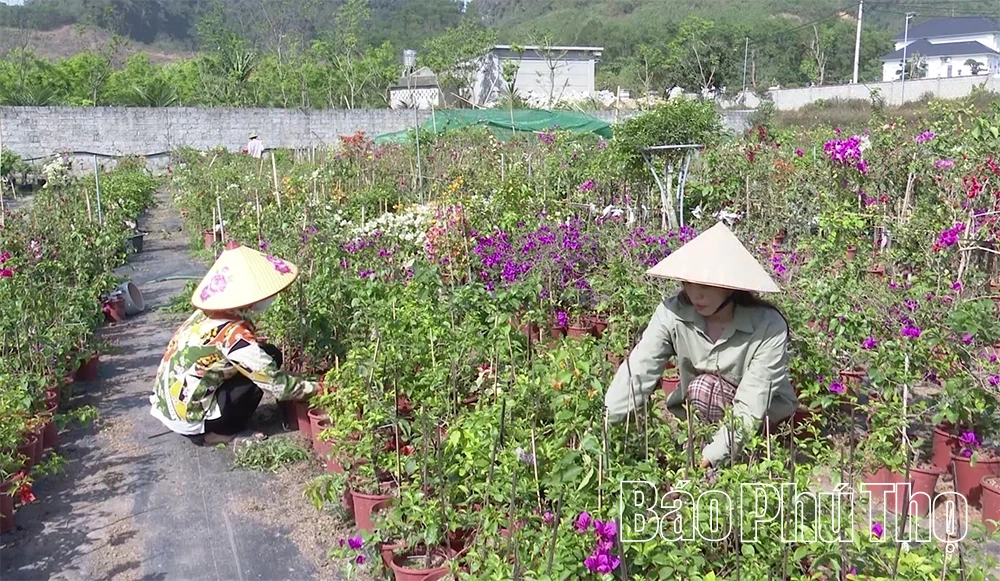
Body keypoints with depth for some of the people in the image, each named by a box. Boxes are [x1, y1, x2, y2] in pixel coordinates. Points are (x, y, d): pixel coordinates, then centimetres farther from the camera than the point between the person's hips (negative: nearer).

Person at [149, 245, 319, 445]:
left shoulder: (205, 314, -2)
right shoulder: (236, 336, -24)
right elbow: (278, 385, -18)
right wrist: (315, 388, -4)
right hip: (188, 417, -8)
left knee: (262, 358, 12)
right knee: (270, 357, -9)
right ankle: (221, 432, 1)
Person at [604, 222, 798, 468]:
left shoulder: (769, 326, -27)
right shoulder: (672, 313, -20)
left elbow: (752, 406, -31)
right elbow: (638, 371, -30)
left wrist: (709, 457, -40)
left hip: (768, 422, -3)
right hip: (697, 415, 3)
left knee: (704, 386, -30)